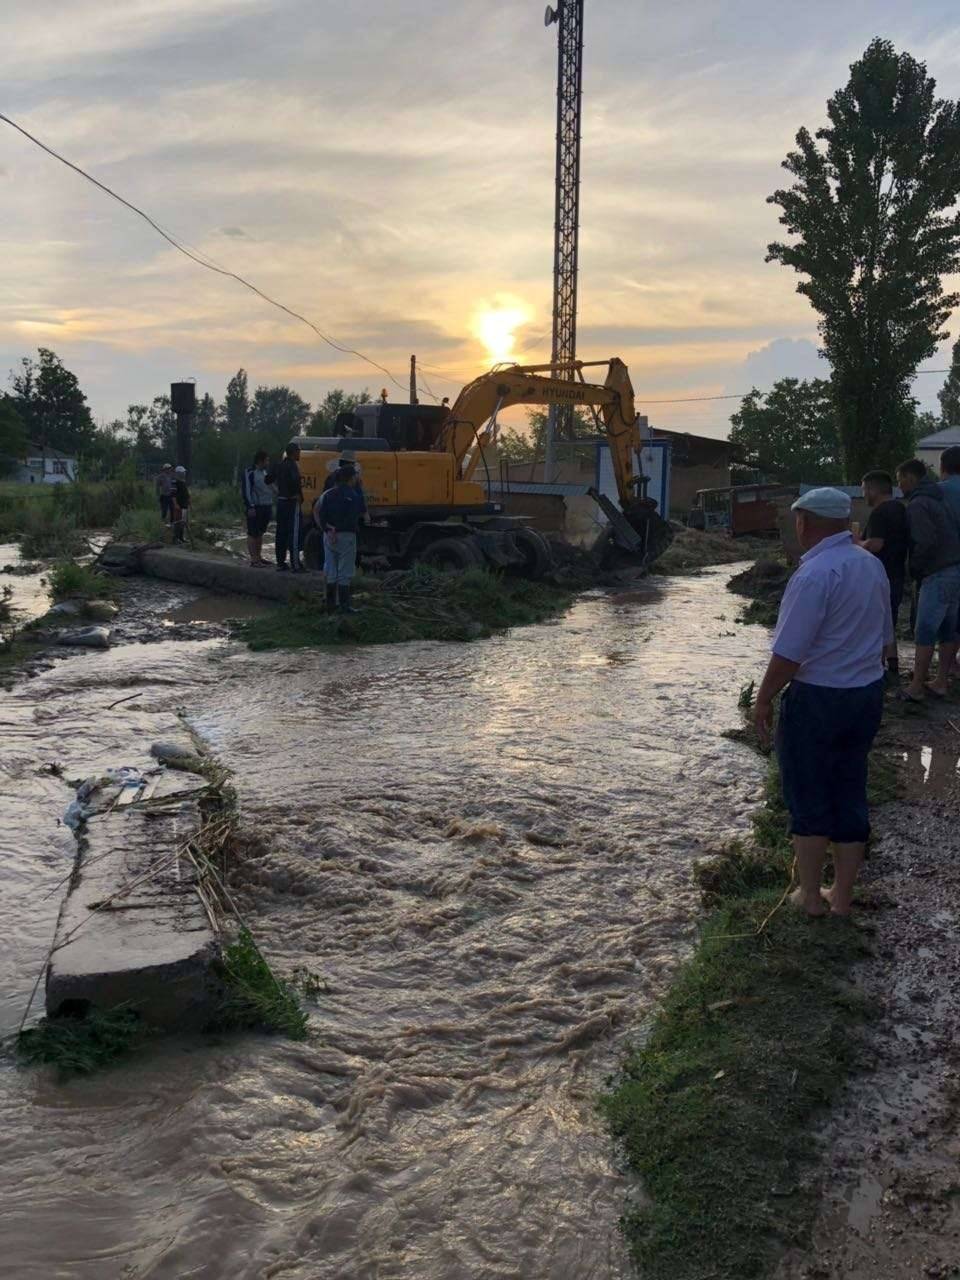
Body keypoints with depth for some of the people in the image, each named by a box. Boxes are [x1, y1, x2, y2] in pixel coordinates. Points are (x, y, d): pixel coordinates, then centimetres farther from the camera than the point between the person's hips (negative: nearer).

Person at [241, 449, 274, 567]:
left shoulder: (264, 472, 16)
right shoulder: (249, 473, -11)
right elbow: (245, 490, -15)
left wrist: (270, 506, 22)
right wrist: (250, 507, -21)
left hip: (266, 507, 9)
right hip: (255, 508, -9)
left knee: (260, 533, 14)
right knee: (253, 534, -4)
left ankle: (258, 557, 21)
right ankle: (253, 559, -4)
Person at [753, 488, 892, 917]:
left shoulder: (814, 575, -22)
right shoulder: (873, 565, 3)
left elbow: (788, 654, -23)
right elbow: (882, 635, 14)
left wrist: (763, 700, -11)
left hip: (817, 699, -7)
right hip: (867, 694, 7)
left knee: (808, 799, 9)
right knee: (850, 795, 15)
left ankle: (810, 895, 21)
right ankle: (842, 895, 26)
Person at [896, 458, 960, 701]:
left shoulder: (917, 505, -11)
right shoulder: (937, 500, 18)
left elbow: (926, 542, -21)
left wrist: (914, 569, -7)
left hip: (938, 574, -9)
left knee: (924, 633, -6)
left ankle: (916, 689, -4)